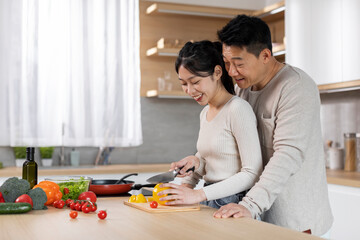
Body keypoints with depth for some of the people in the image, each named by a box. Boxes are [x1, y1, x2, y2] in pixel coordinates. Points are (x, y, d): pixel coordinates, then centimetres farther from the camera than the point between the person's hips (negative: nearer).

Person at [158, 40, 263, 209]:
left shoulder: (238, 109, -10)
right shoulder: (205, 113, 16)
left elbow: (253, 173, -14)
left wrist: (199, 195, -18)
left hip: (234, 204, -7)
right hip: (209, 204, 7)